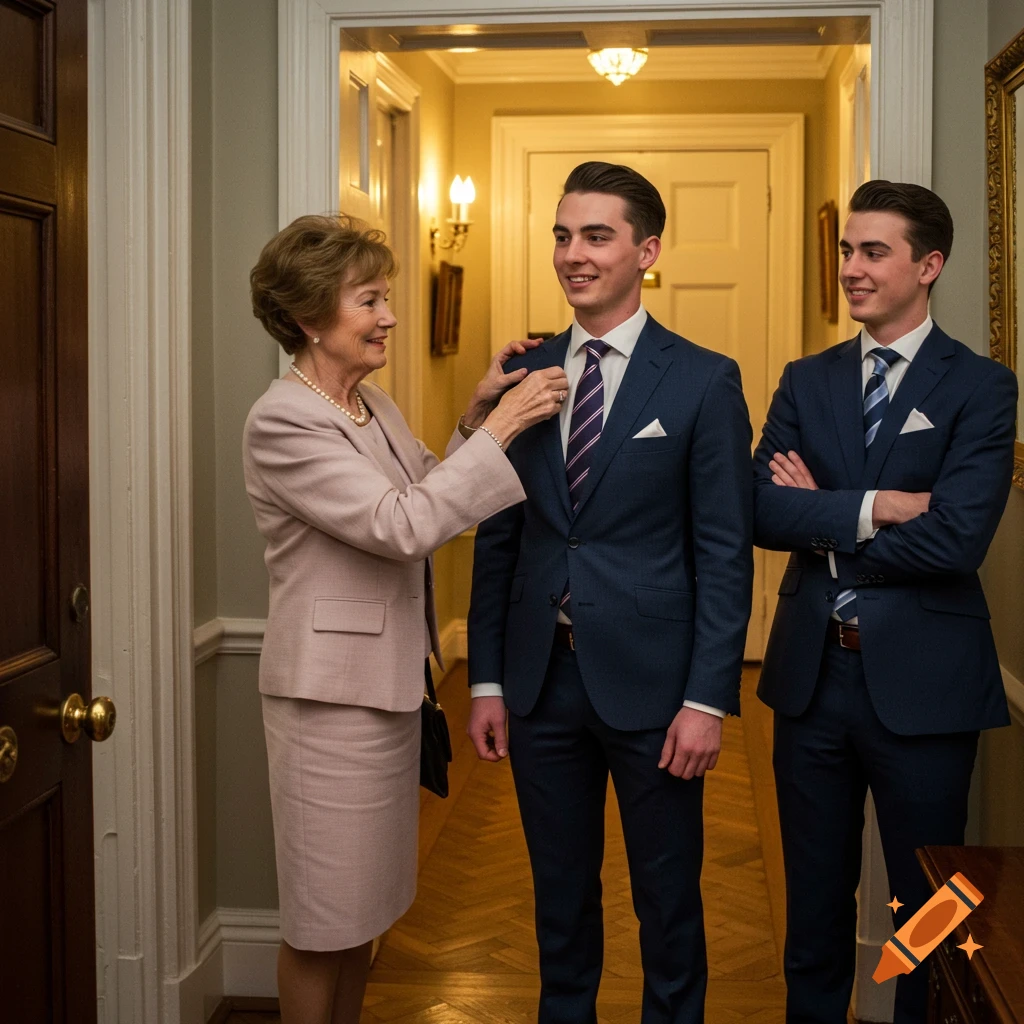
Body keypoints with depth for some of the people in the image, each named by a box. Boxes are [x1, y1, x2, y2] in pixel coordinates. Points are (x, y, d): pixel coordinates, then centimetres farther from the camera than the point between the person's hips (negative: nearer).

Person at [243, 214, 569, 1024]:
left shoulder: (372, 404, 9)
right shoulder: (283, 422, -19)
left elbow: (432, 498, 10)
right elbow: (402, 526, -26)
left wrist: (477, 415, 0)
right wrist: (500, 427, -24)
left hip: (391, 682, 9)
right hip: (333, 693, -9)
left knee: (365, 902, 20)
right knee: (324, 916, 6)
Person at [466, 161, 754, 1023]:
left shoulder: (704, 382, -5)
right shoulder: (523, 376, 6)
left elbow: (726, 553, -7)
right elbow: (497, 538, 8)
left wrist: (708, 698, -12)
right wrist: (487, 680, 5)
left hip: (650, 684, -3)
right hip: (542, 681, 3)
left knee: (668, 899, 11)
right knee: (560, 891, 17)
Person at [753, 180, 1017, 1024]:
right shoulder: (807, 381, 7)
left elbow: (956, 538, -19)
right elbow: (761, 512, -6)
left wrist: (822, 526, -10)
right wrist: (872, 508, -19)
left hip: (921, 683, -4)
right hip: (813, 672, 4)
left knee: (929, 907, 11)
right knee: (816, 900, 17)